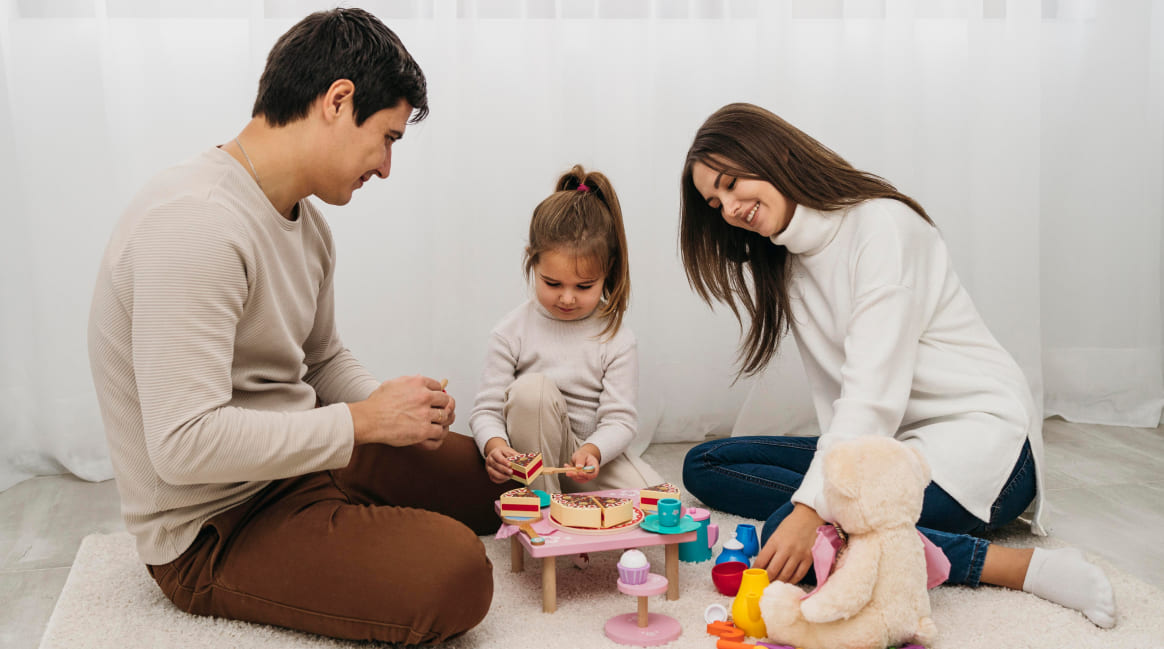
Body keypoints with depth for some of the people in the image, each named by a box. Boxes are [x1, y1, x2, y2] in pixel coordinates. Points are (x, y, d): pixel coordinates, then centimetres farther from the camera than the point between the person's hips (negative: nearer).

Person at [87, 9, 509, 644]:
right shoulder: (193, 222, -26)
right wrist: (363, 422, -22)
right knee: (455, 575, -27)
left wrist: (396, 407, -3)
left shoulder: (304, 222, 6)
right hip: (211, 529, -9)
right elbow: (184, 444, -31)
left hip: (297, 460, 9)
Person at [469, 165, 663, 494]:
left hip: (594, 455, 1)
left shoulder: (617, 339, -7)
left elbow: (619, 419, -11)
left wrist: (591, 452, -33)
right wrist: (494, 445, -31)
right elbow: (487, 409, -8)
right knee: (532, 387, -31)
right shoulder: (512, 332, -8)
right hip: (534, 460, 0)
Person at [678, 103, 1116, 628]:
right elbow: (840, 397, 6)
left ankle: (1020, 566, -21)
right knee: (704, 465, -2)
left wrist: (811, 508, -32)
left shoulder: (881, 224, -14)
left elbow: (874, 391, -24)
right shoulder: (784, 264, 13)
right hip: (880, 445, 9)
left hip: (979, 440, -9)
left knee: (788, 535, -29)